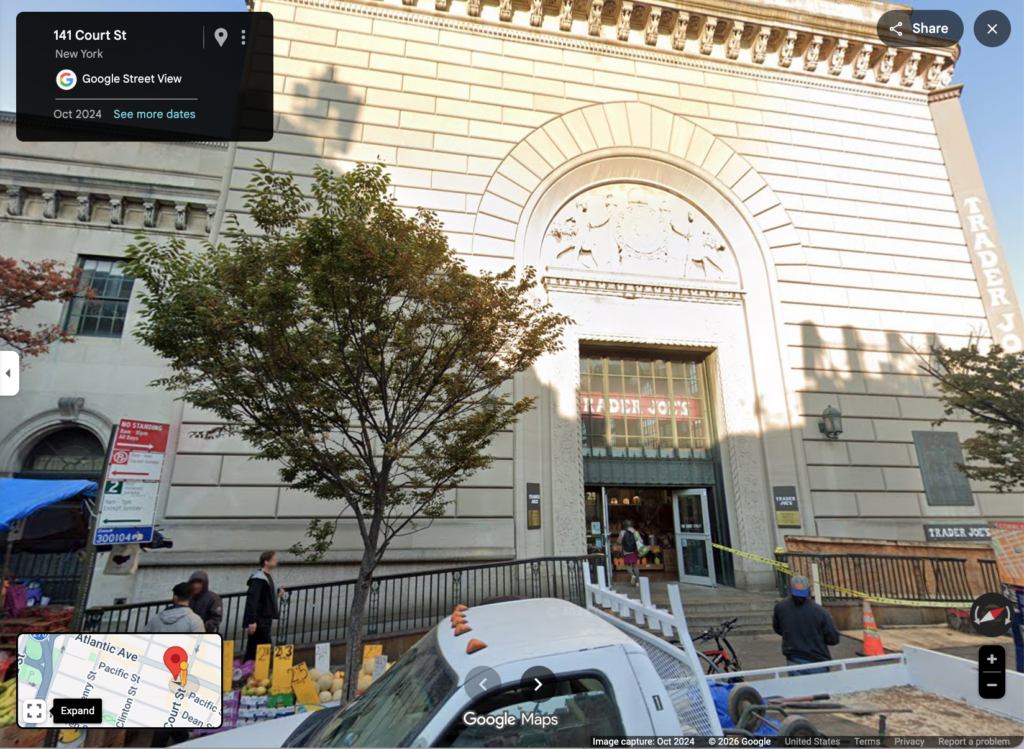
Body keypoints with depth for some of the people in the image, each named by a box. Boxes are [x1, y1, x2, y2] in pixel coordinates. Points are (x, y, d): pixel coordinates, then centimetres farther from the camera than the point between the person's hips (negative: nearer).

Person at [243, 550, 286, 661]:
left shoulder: (266, 577, 15)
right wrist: (252, 621, -27)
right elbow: (252, 600, -23)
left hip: (264, 621, 10)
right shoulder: (258, 579, -17)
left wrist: (277, 595, 8)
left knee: (253, 651, 12)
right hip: (259, 622, -10)